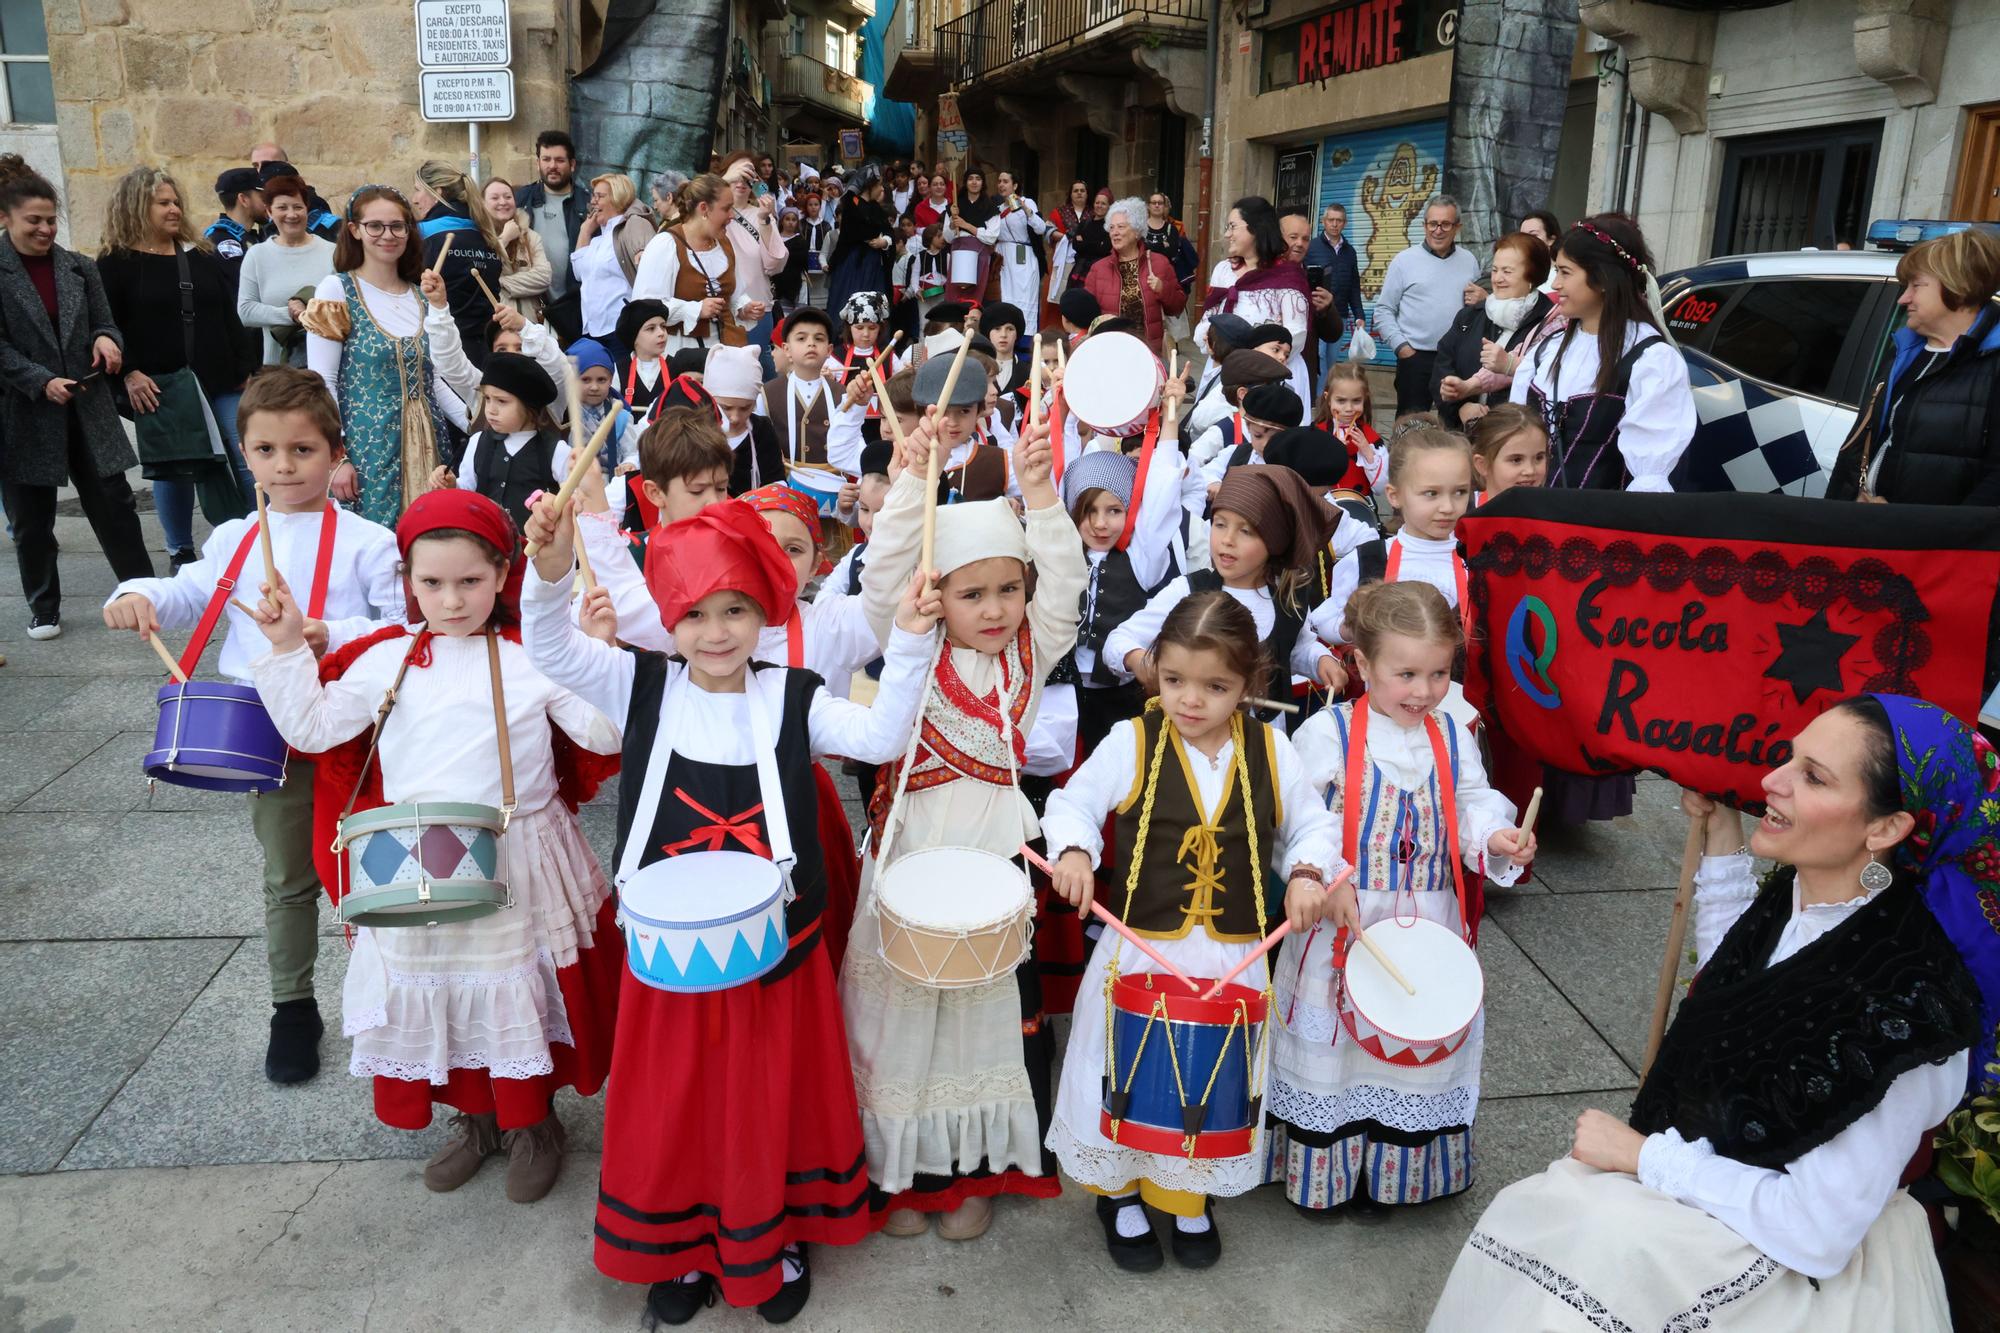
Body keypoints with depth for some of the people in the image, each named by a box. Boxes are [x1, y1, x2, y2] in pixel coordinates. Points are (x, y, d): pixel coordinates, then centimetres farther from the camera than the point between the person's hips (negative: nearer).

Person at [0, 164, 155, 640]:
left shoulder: (79, 268, 7)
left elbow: (104, 323, 12)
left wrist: (107, 340, -11)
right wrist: (42, 381, -19)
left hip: (87, 407, 2)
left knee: (114, 502, 3)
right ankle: (43, 609, 21)